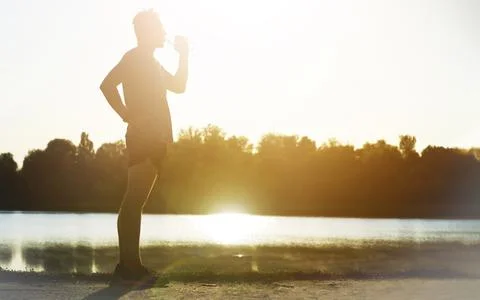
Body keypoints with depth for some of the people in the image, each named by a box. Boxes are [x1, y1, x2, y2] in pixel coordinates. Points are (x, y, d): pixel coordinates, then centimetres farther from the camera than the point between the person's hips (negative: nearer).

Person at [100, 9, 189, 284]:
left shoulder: (151, 62, 24)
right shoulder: (135, 57, -5)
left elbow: (179, 86, 26)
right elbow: (108, 84, -18)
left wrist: (184, 54, 19)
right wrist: (128, 115, -16)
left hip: (153, 141, 10)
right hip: (143, 139, -10)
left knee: (136, 202, 7)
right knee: (134, 202, -13)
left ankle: (131, 264, 9)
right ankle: (127, 266, -16)